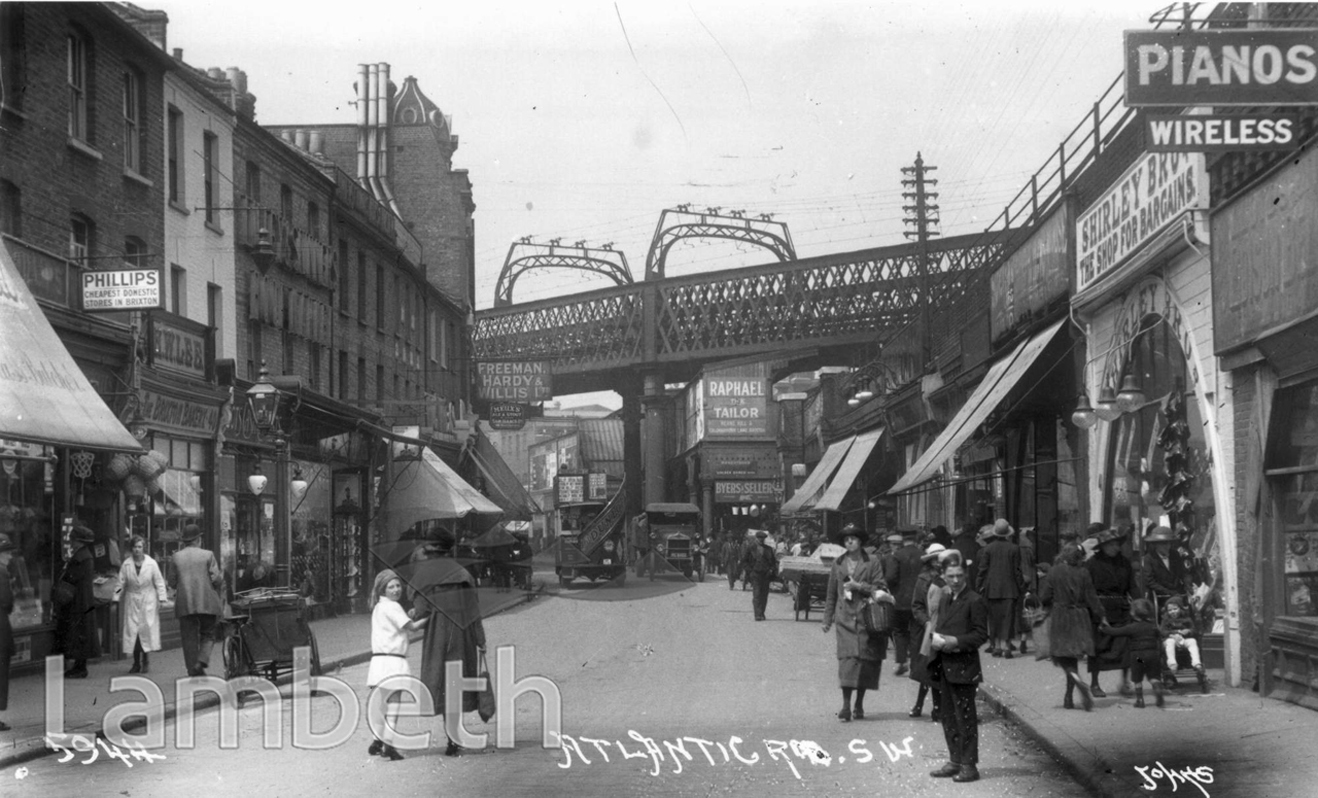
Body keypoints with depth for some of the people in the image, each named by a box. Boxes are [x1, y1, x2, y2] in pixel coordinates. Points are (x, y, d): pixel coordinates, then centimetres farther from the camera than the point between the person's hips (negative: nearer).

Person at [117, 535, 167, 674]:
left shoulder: (151, 564, -2)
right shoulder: (126, 564, 2)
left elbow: (159, 582, 2)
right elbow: (121, 583, 2)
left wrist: (161, 599, -2)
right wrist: (117, 596, -7)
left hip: (148, 602, -1)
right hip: (132, 601, 1)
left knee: (147, 630, -5)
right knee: (132, 630, -3)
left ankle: (145, 662, 9)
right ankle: (136, 663, 5)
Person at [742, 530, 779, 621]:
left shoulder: (769, 549, 12)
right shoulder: (750, 549, 5)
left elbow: (774, 561, 19)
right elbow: (744, 562, 7)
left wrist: (771, 570, 2)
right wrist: (750, 570, -5)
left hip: (766, 575, 3)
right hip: (755, 574, -3)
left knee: (764, 595, 3)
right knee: (756, 594, -11)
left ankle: (761, 614, 13)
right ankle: (757, 614, -15)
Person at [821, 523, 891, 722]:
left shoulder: (872, 563, 3)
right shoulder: (838, 564, 12)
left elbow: (880, 588, -2)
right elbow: (831, 593, 16)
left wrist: (858, 586, -13)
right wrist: (827, 618, 14)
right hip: (845, 618, 1)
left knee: (865, 659, 1)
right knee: (847, 656, -11)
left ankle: (859, 704, 15)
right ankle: (846, 706, -12)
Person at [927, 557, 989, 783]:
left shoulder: (974, 601, -11)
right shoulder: (944, 598, 13)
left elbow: (981, 634, -12)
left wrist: (956, 642, -21)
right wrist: (935, 637, 2)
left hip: (963, 667, -8)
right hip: (945, 667, 8)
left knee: (965, 716, -3)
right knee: (949, 716, 13)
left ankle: (969, 766, 2)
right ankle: (955, 761, 22)